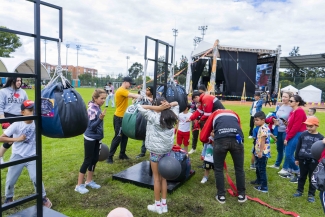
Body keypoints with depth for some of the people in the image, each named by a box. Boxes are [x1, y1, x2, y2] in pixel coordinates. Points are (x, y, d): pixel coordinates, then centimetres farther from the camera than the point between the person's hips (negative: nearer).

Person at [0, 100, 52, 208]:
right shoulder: (16, 125, -15)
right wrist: (17, 139, -21)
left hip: (32, 157, 0)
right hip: (17, 157, 0)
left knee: (36, 178, -3)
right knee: (10, 180, 12)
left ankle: (43, 197, 18)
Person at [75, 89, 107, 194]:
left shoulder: (97, 108, 4)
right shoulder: (92, 109, -20)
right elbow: (92, 126, -24)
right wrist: (100, 119, -38)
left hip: (96, 138, 8)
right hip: (90, 139, -8)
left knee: (95, 159, 15)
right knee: (87, 160, 0)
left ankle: (89, 181, 30)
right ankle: (79, 185, 14)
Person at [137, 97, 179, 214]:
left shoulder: (153, 116, -12)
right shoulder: (172, 115, 2)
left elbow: (139, 107, -9)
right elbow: (176, 104, 19)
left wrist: (157, 108, -14)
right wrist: (169, 105, -3)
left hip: (156, 150, -5)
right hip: (167, 150, 5)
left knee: (156, 178, 8)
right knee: (163, 177, 16)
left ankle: (158, 205, 20)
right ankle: (164, 204, 24)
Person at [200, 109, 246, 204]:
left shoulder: (214, 115, 32)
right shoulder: (234, 114, 38)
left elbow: (203, 137, 25)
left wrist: (210, 141, 45)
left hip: (220, 140, -2)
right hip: (237, 138, 2)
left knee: (218, 169, 17)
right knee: (239, 169, 20)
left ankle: (221, 196, 23)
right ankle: (241, 195, 31)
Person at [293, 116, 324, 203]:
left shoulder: (321, 137, -6)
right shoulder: (303, 135, -1)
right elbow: (298, 147, 4)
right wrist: (296, 158, 5)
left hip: (314, 161, -2)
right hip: (303, 159, 2)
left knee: (312, 178, 10)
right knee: (302, 176, 16)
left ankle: (311, 194, 22)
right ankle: (299, 191, 29)